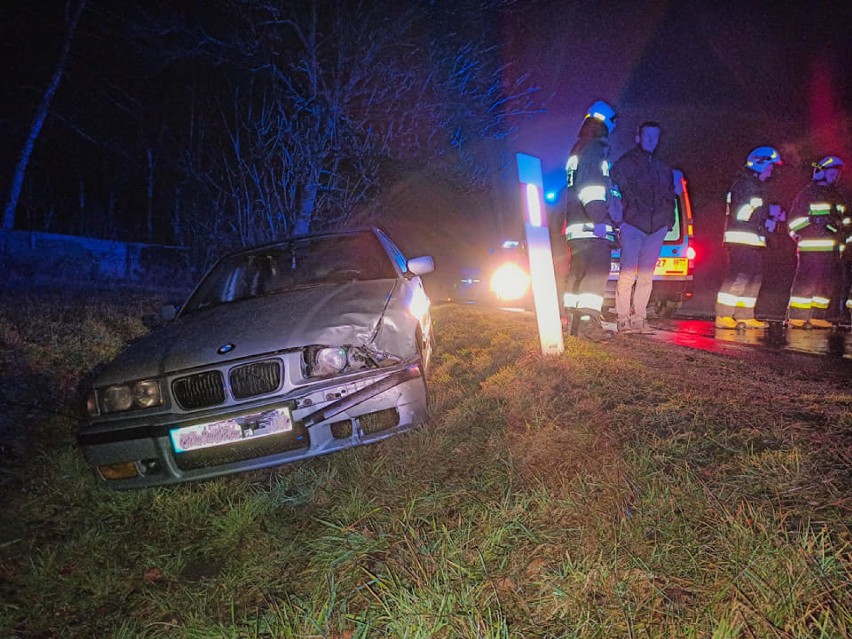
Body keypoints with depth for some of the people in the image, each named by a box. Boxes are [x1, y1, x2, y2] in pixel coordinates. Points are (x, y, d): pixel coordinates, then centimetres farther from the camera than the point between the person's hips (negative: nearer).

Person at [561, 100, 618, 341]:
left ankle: (573, 320, 16)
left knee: (577, 272, 12)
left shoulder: (577, 152, 25)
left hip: (575, 226, 10)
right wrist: (600, 219, -25)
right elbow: (591, 187, -18)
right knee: (598, 272, -14)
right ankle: (588, 320, -22)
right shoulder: (595, 149, -5)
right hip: (592, 227, -10)